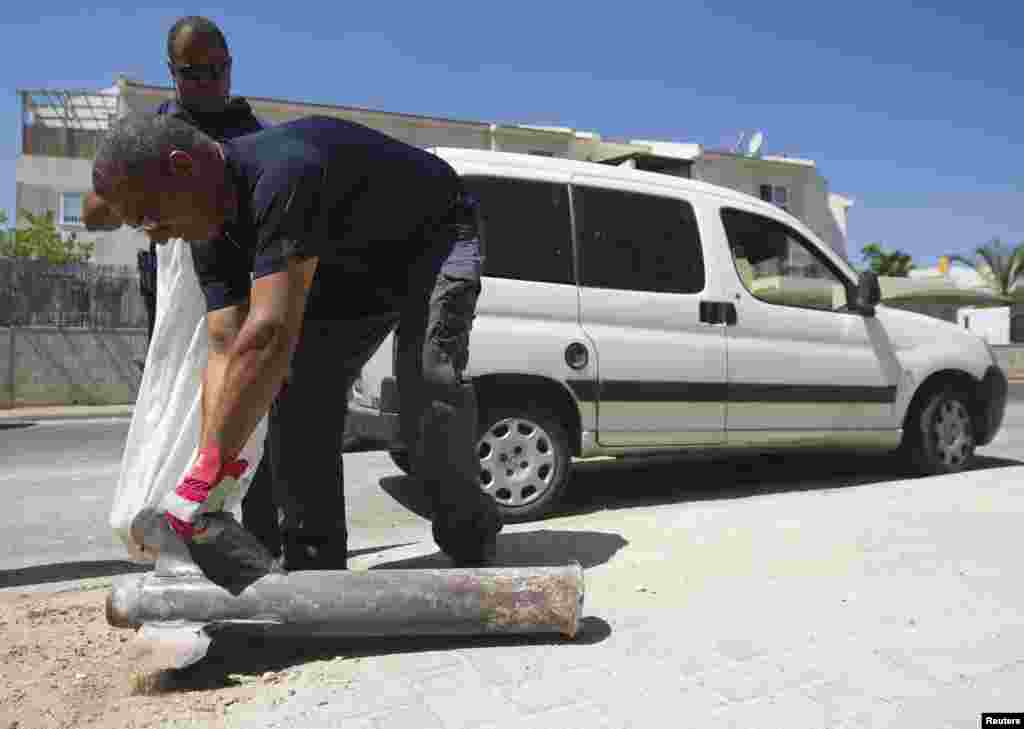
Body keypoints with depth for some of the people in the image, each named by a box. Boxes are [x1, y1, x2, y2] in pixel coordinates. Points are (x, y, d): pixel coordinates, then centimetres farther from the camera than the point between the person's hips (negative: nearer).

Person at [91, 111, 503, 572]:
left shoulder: (283, 172, -38)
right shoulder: (213, 235, -11)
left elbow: (270, 334, -46)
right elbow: (226, 353, -16)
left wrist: (206, 473, -43)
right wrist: (205, 481, -24)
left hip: (433, 237, -7)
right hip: (354, 263, 8)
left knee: (428, 379, -29)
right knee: (297, 387, -5)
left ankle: (471, 547, -8)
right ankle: (313, 564, 5)